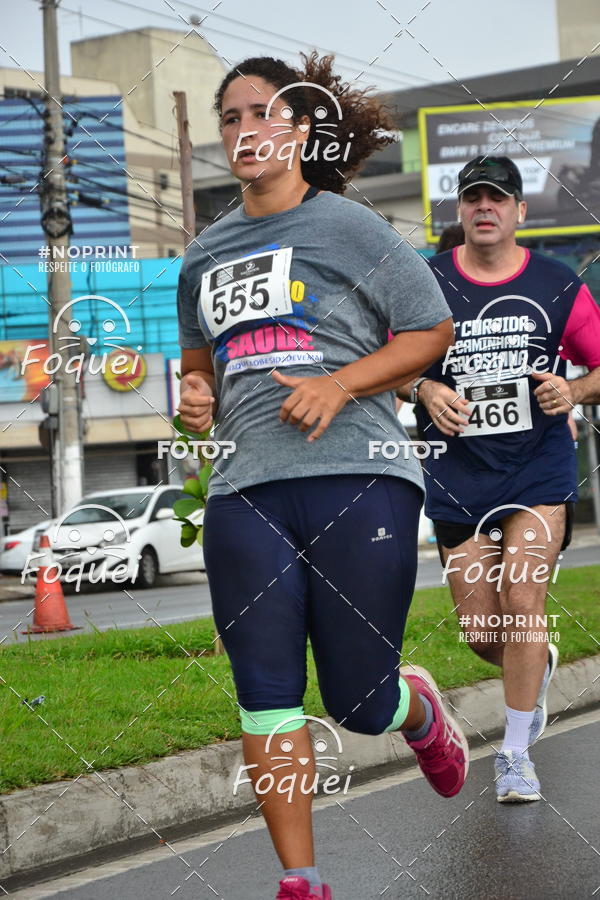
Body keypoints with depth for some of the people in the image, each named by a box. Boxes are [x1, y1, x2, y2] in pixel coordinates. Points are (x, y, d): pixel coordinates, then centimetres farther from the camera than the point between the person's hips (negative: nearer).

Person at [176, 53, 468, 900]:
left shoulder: (350, 227, 1)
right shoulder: (205, 255, 17)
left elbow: (432, 330, 2)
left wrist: (338, 385, -11)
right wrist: (197, 393, 7)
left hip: (357, 480, -4)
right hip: (245, 493, 4)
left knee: (359, 702, 1)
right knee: (266, 697, -2)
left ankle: (419, 709, 38)